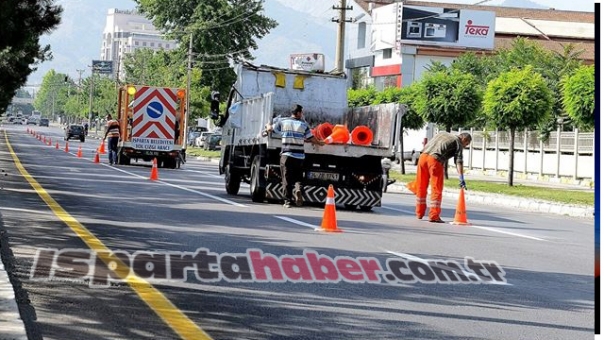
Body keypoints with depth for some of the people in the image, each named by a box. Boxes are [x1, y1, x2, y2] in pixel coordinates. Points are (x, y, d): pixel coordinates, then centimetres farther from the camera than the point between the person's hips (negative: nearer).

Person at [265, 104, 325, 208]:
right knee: (298, 177, 11)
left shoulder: (283, 122, 5)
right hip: (299, 156, 0)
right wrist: (320, 143, 23)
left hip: (286, 155, 0)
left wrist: (268, 125, 42)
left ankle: (288, 201, 3)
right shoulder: (303, 124, 3)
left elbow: (270, 128, 19)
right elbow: (312, 139, 4)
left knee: (286, 179, 5)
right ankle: (298, 189, -18)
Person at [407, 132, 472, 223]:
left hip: (423, 156, 6)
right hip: (435, 160, -6)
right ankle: (434, 216, -4)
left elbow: (426, 146, 27)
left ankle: (419, 213, 23)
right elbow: (459, 161, -4)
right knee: (436, 190, -1)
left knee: (421, 187, 15)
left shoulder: (442, 133, 29)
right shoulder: (458, 142, 9)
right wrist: (461, 178, -10)